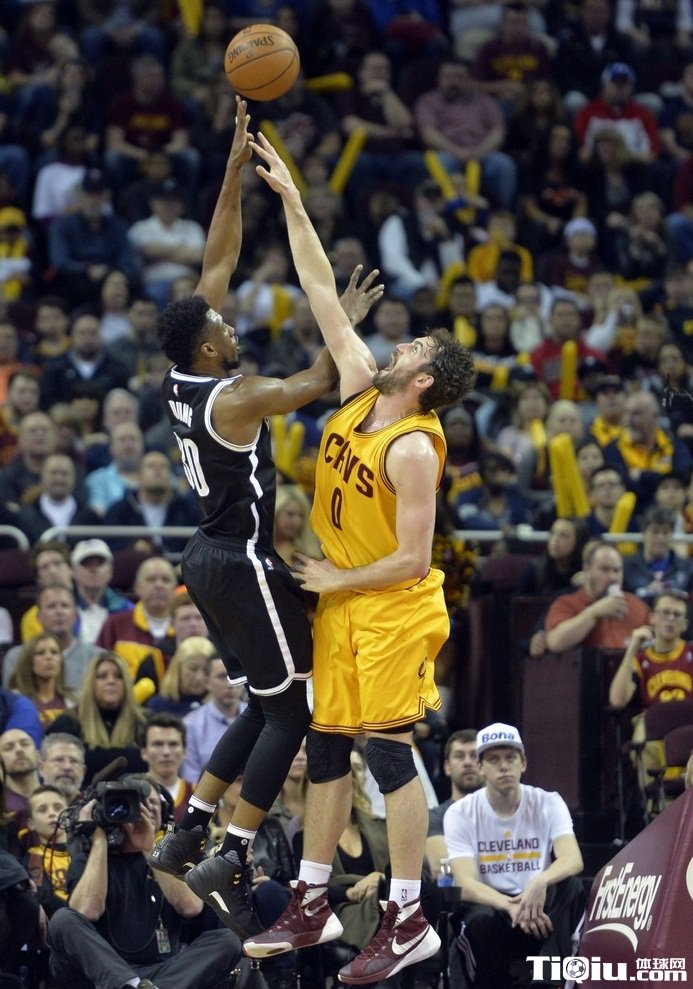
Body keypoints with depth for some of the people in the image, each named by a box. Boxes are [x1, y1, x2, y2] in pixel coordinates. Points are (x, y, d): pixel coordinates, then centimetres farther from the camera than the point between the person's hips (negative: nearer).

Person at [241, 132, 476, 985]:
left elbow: (411, 559, -22)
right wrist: (291, 202, 3)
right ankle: (312, 907, 18)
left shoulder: (414, 449, -20)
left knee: (388, 753, -6)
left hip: (392, 610, -8)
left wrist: (339, 582, -10)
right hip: (339, 604, 8)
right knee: (325, 749, 11)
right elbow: (323, 296, 5)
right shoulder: (360, 389, 1)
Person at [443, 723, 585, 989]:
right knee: (482, 920, -36)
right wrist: (511, 907, -34)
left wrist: (541, 881, -41)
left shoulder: (548, 804, -1)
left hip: (541, 910, 1)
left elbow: (573, 859, -18)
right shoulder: (461, 814, -3)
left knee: (570, 885, -29)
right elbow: (466, 884, -15)